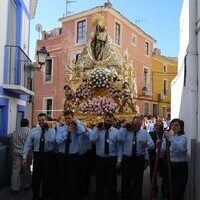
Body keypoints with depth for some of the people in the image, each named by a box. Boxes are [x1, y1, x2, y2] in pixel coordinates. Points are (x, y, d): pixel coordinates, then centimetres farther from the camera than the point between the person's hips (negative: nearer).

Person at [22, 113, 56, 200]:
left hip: (48, 155, -1)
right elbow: (28, 144, 0)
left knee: (46, 177, 13)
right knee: (36, 176, 10)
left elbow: (52, 140, -25)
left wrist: (50, 127, -22)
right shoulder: (33, 130, 0)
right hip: (37, 155, 1)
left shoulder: (52, 130, -5)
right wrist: (25, 157, -2)